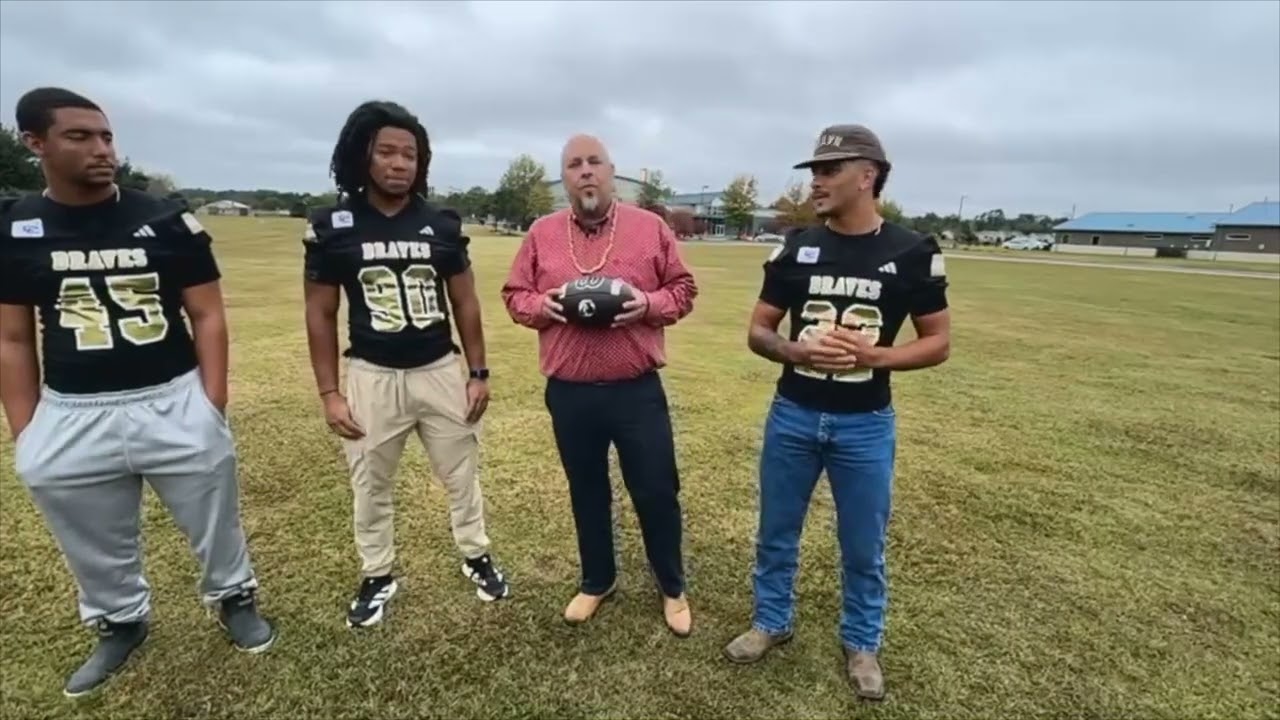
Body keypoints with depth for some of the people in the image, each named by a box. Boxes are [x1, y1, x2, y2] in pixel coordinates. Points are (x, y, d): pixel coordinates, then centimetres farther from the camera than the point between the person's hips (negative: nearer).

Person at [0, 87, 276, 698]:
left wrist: (212, 407, -8)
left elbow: (208, 316, -1)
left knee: (215, 521, 12)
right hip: (71, 417, 2)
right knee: (98, 548, 18)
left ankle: (234, 598, 37)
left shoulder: (167, 222, -3)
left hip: (174, 402, -1)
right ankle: (120, 623, 44)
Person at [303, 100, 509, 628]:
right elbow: (321, 315, -2)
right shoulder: (332, 227, -6)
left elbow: (465, 303, 4)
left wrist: (478, 373, 1)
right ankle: (377, 578, 35)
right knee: (369, 485, 14)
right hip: (371, 377, -1)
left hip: (441, 371, 1)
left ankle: (477, 557, 35)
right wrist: (329, 393, -5)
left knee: (462, 474, 14)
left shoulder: (442, 225, -2)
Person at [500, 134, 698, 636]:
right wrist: (541, 306, -12)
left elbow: (683, 289, 5)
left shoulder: (651, 227, 1)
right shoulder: (542, 233, 5)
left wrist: (649, 304, -15)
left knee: (656, 491, 8)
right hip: (568, 393, 2)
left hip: (638, 390, -1)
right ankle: (597, 581, 40)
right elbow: (514, 295, 10)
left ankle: (672, 587, 33)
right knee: (587, 492, 17)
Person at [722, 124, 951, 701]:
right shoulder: (795, 247, -1)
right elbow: (758, 332, 2)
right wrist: (799, 352, -19)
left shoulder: (912, 253, -6)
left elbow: (938, 342, -1)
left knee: (863, 547, 14)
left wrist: (873, 356, -19)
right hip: (792, 415, 2)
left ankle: (861, 644, 38)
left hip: (865, 424, -2)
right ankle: (771, 622, 40)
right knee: (776, 533, 16)